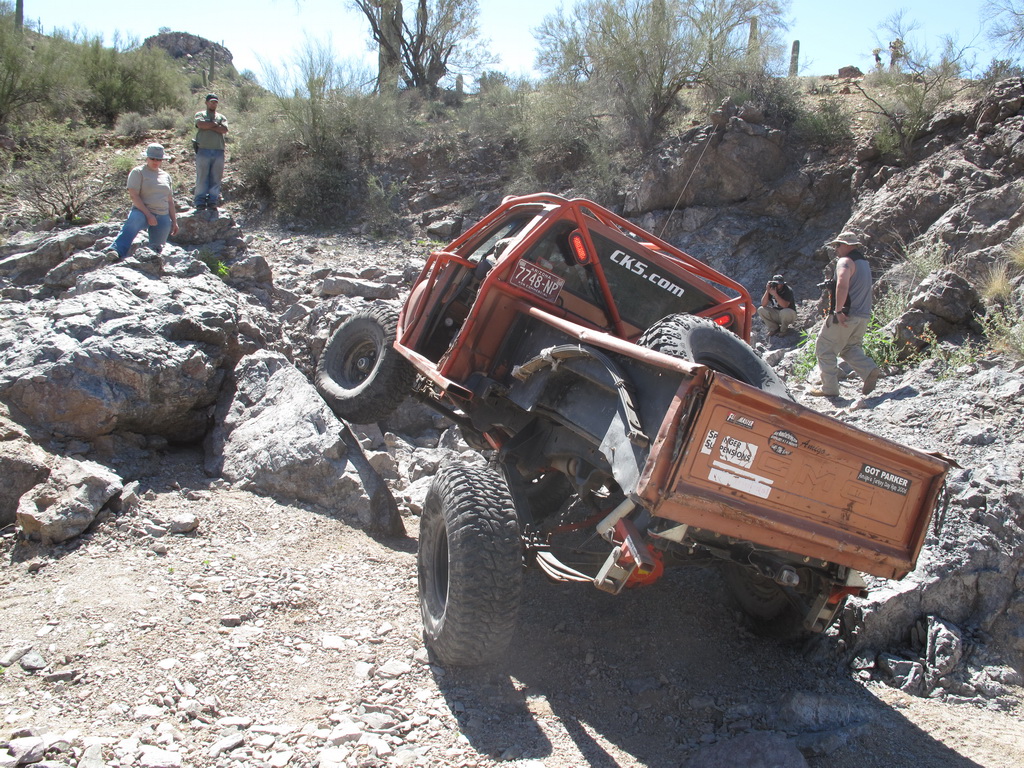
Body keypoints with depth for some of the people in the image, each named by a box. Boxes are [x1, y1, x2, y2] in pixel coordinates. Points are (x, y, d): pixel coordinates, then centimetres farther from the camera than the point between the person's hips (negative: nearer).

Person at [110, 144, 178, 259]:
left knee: (157, 249, -5)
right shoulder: (138, 172, 4)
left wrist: (174, 221, 17)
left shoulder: (166, 176, 21)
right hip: (143, 212, -7)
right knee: (131, 225, -38)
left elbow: (170, 200, 24)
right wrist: (148, 214, -17)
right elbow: (133, 195, -8)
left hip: (163, 217, 7)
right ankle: (116, 253, -53)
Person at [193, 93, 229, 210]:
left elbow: (224, 130, 0)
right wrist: (215, 124, 1)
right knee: (202, 177, -5)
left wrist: (208, 126, -3)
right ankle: (200, 201, -4)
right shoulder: (200, 114, 15)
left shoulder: (221, 117, 21)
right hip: (203, 150, -2)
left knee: (216, 178, -1)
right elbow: (200, 124, -8)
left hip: (218, 151, 2)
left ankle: (213, 201, 2)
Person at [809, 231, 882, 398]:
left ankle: (829, 388, 0)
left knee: (825, 349, 1)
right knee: (849, 348, 21)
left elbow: (842, 285, -29)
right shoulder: (864, 262, 19)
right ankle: (870, 370, -3)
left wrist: (838, 310, -27)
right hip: (863, 315, 9)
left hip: (845, 315, -9)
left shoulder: (845, 261, -11)